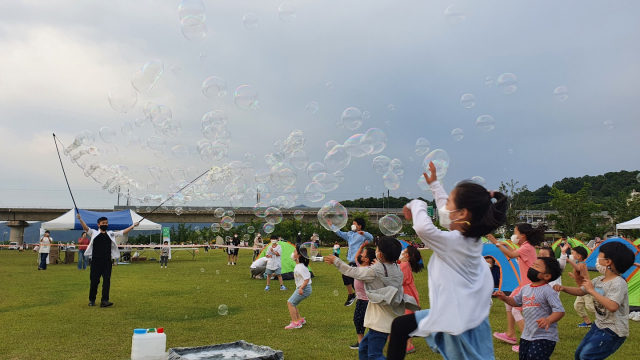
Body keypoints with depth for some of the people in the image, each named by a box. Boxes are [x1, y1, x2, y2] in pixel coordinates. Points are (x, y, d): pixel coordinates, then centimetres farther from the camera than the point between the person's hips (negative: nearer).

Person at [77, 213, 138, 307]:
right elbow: (86, 228, -10)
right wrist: (80, 219, -27)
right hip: (96, 261, -2)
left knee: (107, 281, -3)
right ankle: (91, 300, 19)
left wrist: (133, 226, 4)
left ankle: (104, 301, -3)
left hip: (107, 262, 2)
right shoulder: (94, 233, 5)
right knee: (94, 281, 3)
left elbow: (123, 232, 11)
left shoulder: (111, 234, 14)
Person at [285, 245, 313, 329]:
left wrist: (301, 288, -32)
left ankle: (295, 323, -11)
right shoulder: (297, 265, 8)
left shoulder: (301, 267, -22)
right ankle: (300, 319, 26)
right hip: (300, 288, 10)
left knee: (290, 302, -13)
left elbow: (307, 279, -25)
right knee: (292, 303, 15)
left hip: (304, 288, -10)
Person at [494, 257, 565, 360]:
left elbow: (560, 310, -23)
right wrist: (504, 298, 6)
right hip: (527, 335, 8)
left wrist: (548, 320, -40)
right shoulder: (525, 288, 6)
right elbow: (516, 302, 24)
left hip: (545, 337, -8)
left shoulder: (547, 291, -17)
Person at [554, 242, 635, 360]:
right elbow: (581, 292, 13)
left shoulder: (618, 283, -24)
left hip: (612, 332, -9)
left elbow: (612, 307, -37)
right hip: (598, 326, 9)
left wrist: (592, 290, -31)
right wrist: (563, 288, -5)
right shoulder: (599, 280, 3)